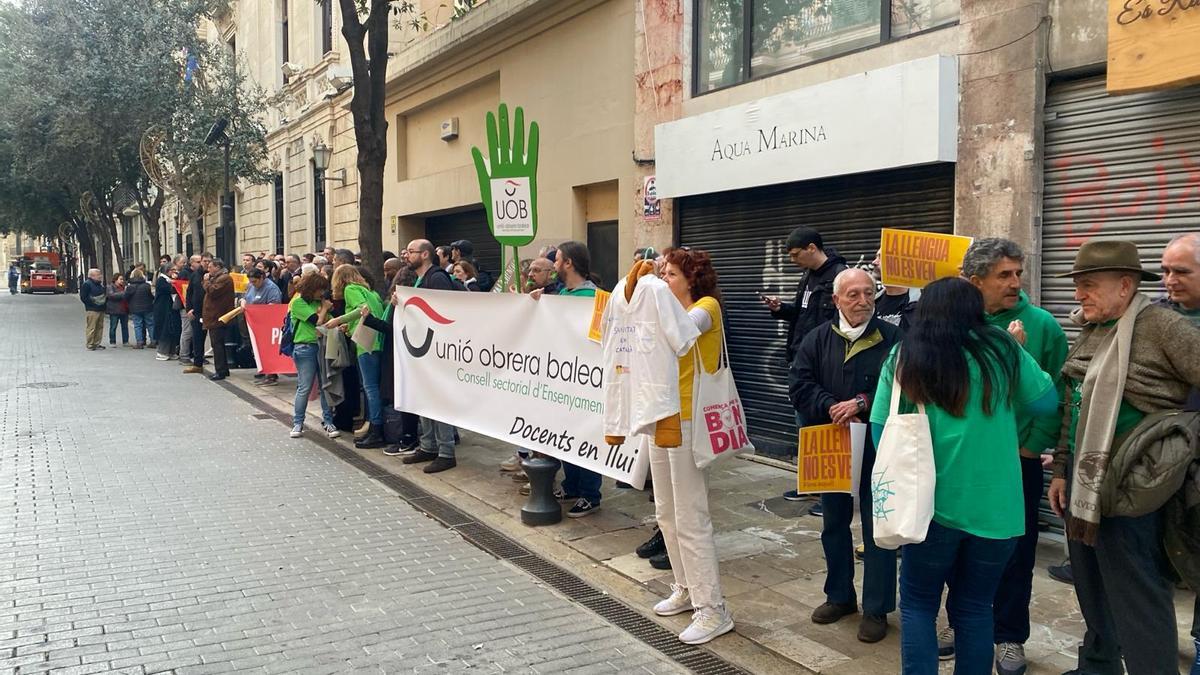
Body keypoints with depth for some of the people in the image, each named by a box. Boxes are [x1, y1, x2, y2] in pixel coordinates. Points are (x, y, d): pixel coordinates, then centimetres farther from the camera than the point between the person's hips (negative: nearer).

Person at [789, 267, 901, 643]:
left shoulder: (892, 339, -7)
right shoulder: (818, 339, 3)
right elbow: (799, 384, -4)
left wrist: (863, 404, -22)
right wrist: (832, 407, -17)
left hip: (876, 448, -4)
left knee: (877, 527, 4)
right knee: (834, 524, 16)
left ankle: (876, 609, 16)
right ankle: (839, 596, 33)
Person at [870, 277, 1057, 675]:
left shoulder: (903, 356, -3)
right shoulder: (1002, 351, -2)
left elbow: (881, 428, -2)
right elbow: (1047, 402, 10)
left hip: (933, 501, -1)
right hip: (995, 505, 1)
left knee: (918, 604, 14)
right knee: (974, 608, 15)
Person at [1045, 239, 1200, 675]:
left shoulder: (1162, 326, -13)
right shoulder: (1090, 331, 10)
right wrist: (1061, 471, 15)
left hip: (1127, 487, -8)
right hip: (1082, 481, 8)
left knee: (1137, 596, -2)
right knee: (1091, 588, 20)